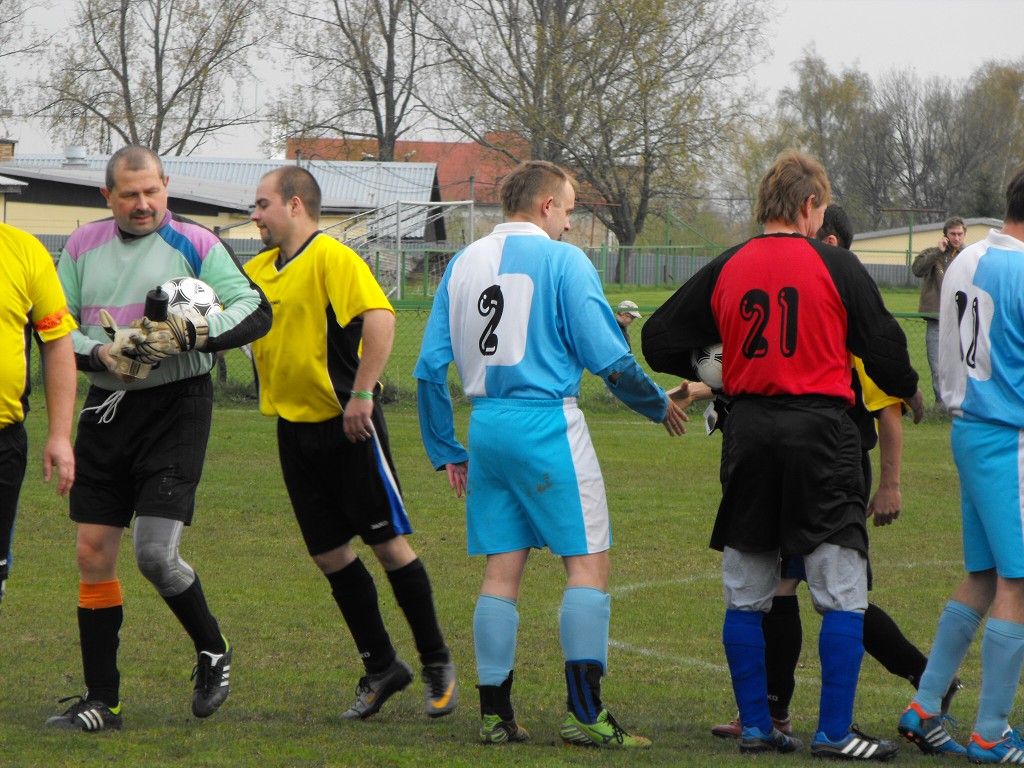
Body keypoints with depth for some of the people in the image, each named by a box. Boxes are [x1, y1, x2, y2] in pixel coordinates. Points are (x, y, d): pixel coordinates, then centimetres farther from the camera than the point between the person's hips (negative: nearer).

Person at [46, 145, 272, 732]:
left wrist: (195, 333, -23)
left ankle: (213, 651, 14)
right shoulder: (84, 247, 9)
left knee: (156, 554, -14)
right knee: (94, 554, 3)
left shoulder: (194, 244, -4)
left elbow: (256, 310, -6)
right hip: (106, 407, 5)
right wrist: (101, 354, -10)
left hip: (177, 405, -5)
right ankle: (101, 701, 12)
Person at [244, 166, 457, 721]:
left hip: (346, 425, -8)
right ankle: (380, 668, 20)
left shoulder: (332, 258, -14)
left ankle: (436, 663, 12)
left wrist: (361, 394, -29)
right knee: (329, 552, 8)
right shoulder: (259, 269, 11)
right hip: (294, 427, 8)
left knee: (388, 542, -1)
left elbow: (380, 318, -26)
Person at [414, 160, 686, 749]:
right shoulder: (563, 261, -5)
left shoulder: (463, 264, 12)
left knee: (502, 569, 10)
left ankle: (496, 714, 10)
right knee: (589, 562, -2)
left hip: (486, 426, 6)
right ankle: (585, 712, -9)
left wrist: (445, 451, 19)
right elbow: (607, 357, -9)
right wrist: (658, 405, 8)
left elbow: (431, 367, 11)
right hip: (547, 423, -6)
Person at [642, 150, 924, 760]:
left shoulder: (726, 269, 6)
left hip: (748, 429, 4)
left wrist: (697, 373, 31)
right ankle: (834, 732, -3)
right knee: (843, 593, 0)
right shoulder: (834, 265, -4)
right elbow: (883, 344, 2)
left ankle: (756, 726, 13)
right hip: (820, 429, -4)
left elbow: (659, 340, 11)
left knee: (747, 594, 11)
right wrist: (910, 391, 23)